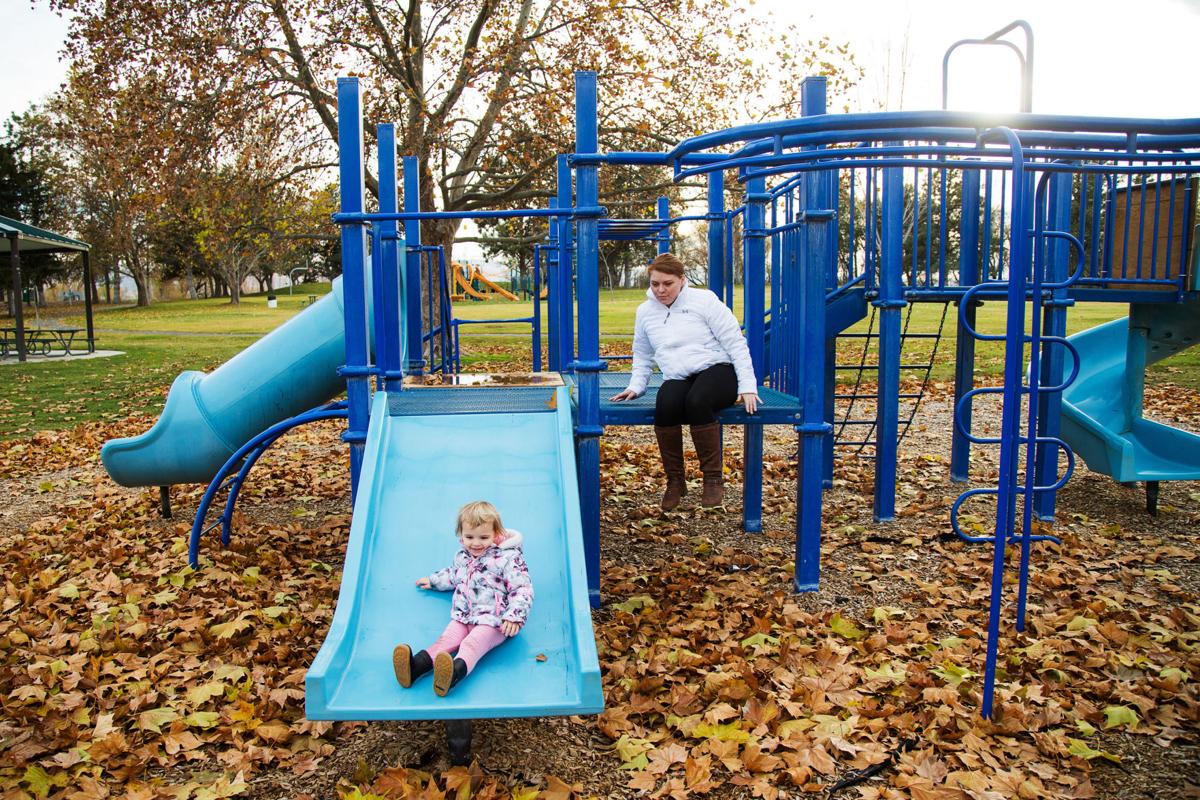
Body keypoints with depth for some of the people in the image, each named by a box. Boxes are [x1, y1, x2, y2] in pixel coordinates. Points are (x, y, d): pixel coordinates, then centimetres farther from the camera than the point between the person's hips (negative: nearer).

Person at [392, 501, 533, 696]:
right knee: (447, 638, -19)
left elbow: (522, 590, -12)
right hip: (464, 616, 6)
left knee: (473, 643, -32)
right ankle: (416, 665, -41)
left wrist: (514, 617, -22)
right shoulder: (462, 556, 15)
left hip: (493, 620, -6)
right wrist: (433, 581, 44)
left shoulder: (508, 558, -7)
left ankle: (456, 671, -59)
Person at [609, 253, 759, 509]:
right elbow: (642, 357, 27)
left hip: (717, 370, -3)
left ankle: (714, 478, -20)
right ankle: (675, 480, -14)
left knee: (697, 400, -38)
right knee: (665, 405, -34)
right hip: (678, 378, 3)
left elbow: (735, 343, -2)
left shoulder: (704, 300, 1)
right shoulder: (645, 312, 15)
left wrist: (747, 386, -9)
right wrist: (635, 386, 10)